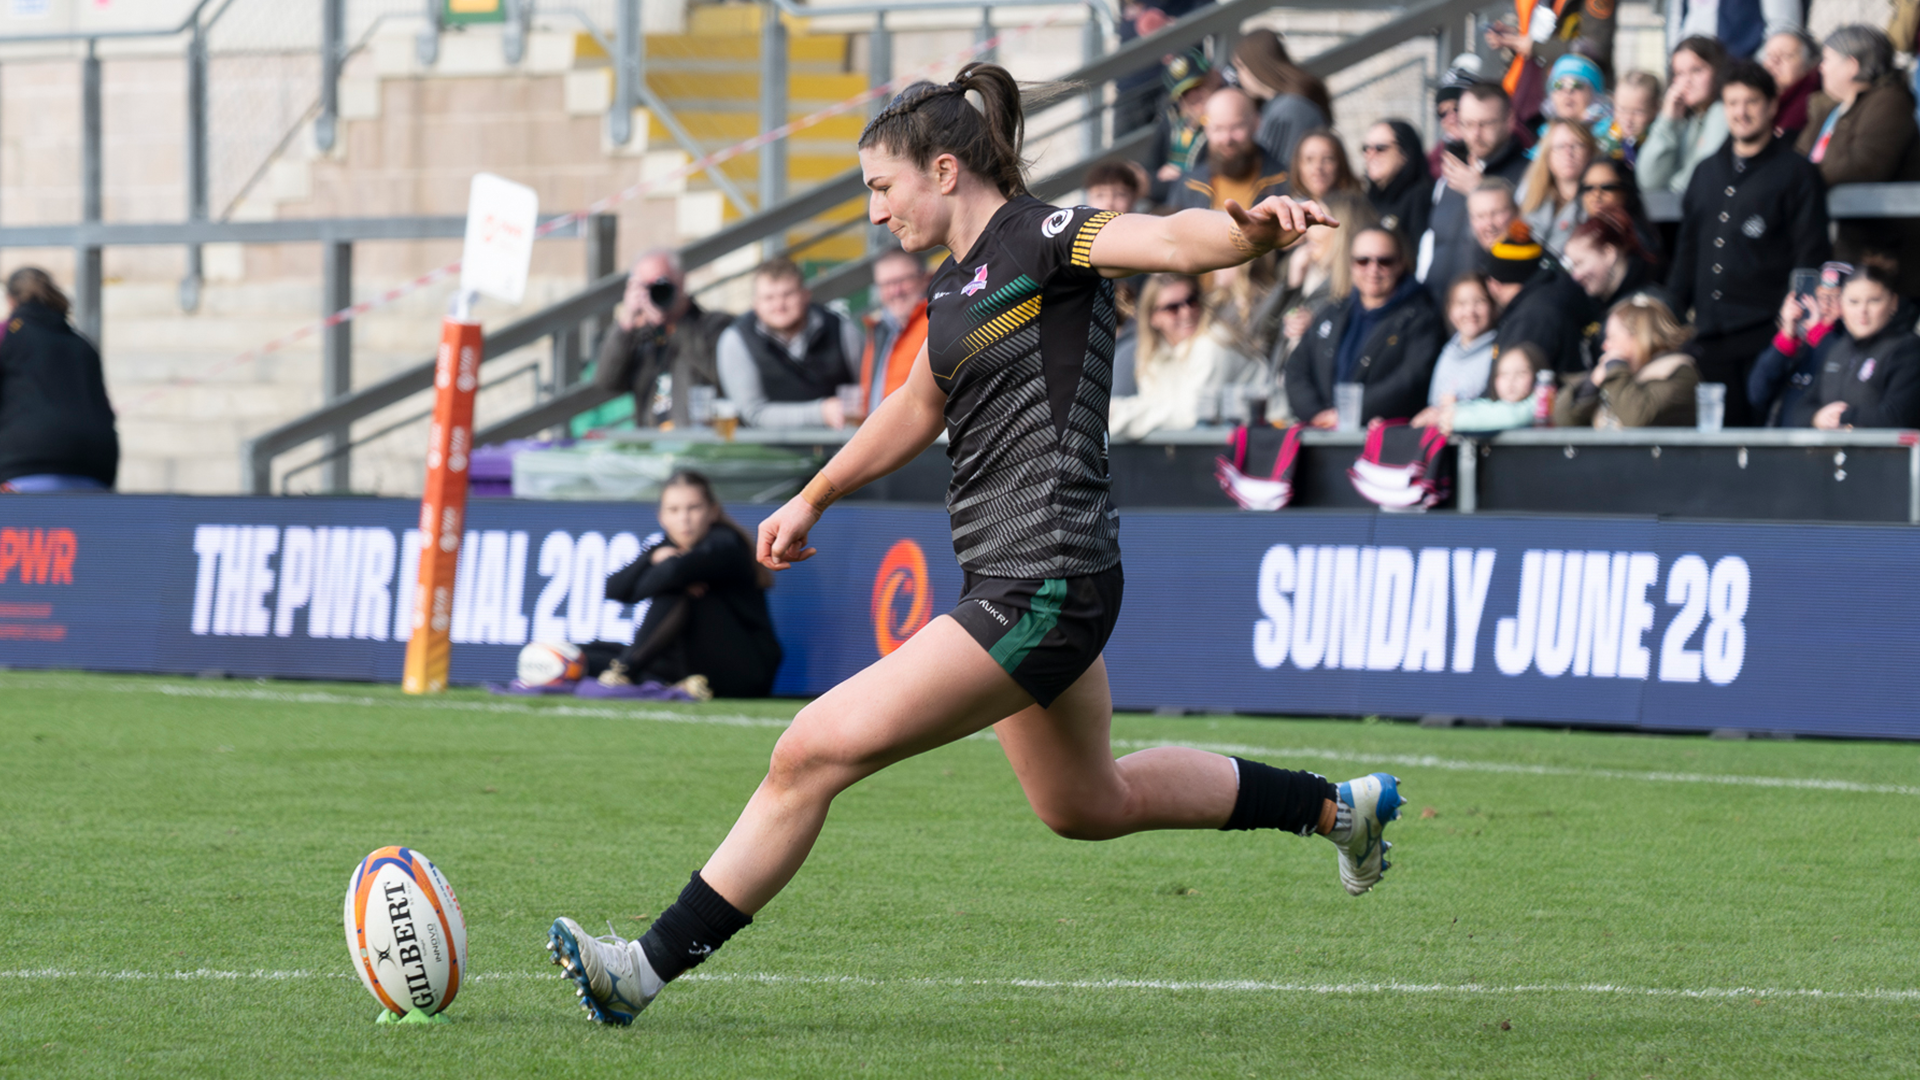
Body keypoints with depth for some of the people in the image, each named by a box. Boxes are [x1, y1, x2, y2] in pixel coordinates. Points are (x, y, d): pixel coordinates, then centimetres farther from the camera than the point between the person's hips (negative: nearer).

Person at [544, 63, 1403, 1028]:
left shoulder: (1041, 239, -12)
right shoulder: (955, 286, 14)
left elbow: (1168, 240, -29)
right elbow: (918, 409, 31)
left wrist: (1251, 228, -50)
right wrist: (812, 499, 40)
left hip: (1042, 584, -10)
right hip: (1015, 584, 10)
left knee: (815, 749, -13)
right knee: (1087, 805, 27)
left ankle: (652, 965, -8)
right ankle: (1335, 806, 42)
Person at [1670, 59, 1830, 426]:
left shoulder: (1796, 173, 2)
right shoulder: (1707, 173, 20)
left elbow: (1810, 255, -2)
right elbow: (1687, 248, 24)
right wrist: (1674, 311, 15)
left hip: (1766, 337, -5)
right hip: (1711, 335, 5)